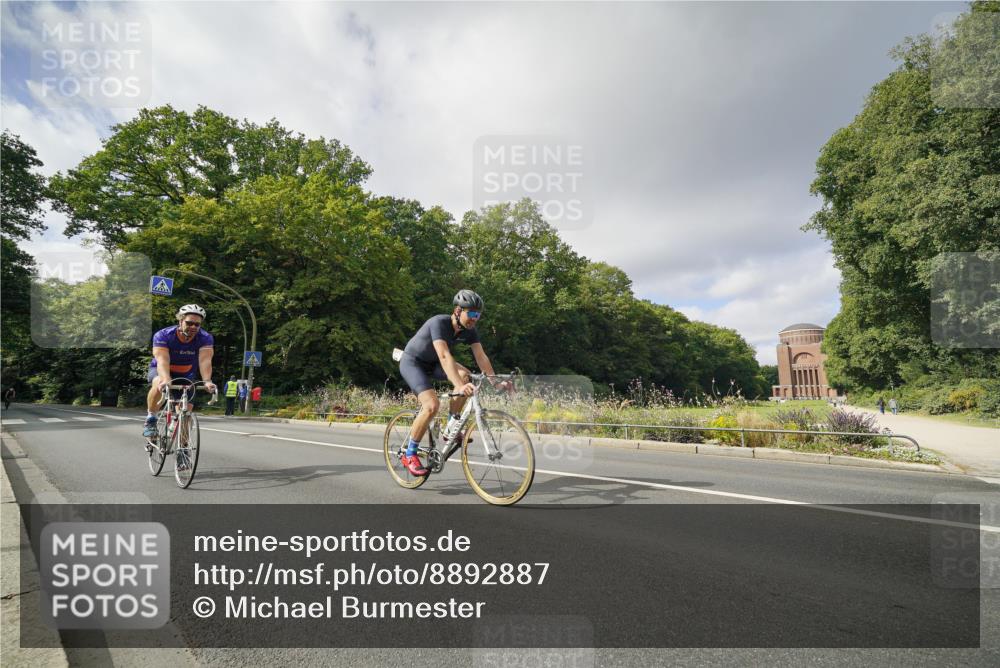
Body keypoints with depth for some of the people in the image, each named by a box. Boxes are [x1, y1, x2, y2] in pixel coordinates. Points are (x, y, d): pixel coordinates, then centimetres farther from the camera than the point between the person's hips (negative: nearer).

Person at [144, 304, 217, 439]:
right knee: (159, 384, -37)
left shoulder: (205, 338, -22)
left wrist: (207, 381, -53)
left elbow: (205, 360, -36)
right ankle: (150, 419, -16)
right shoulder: (163, 335, -25)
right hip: (160, 371, -2)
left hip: (186, 375, 2)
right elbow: (162, 360, -38)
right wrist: (166, 380, -56)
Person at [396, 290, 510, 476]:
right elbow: (444, 356, -44)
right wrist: (460, 386, -55)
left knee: (464, 375, -20)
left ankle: (451, 429, -6)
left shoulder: (469, 331, -11)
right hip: (412, 361, -7)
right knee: (432, 405, -25)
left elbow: (481, 356, -16)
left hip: (431, 363, 7)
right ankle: (409, 454, -7)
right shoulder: (439, 323, -32)